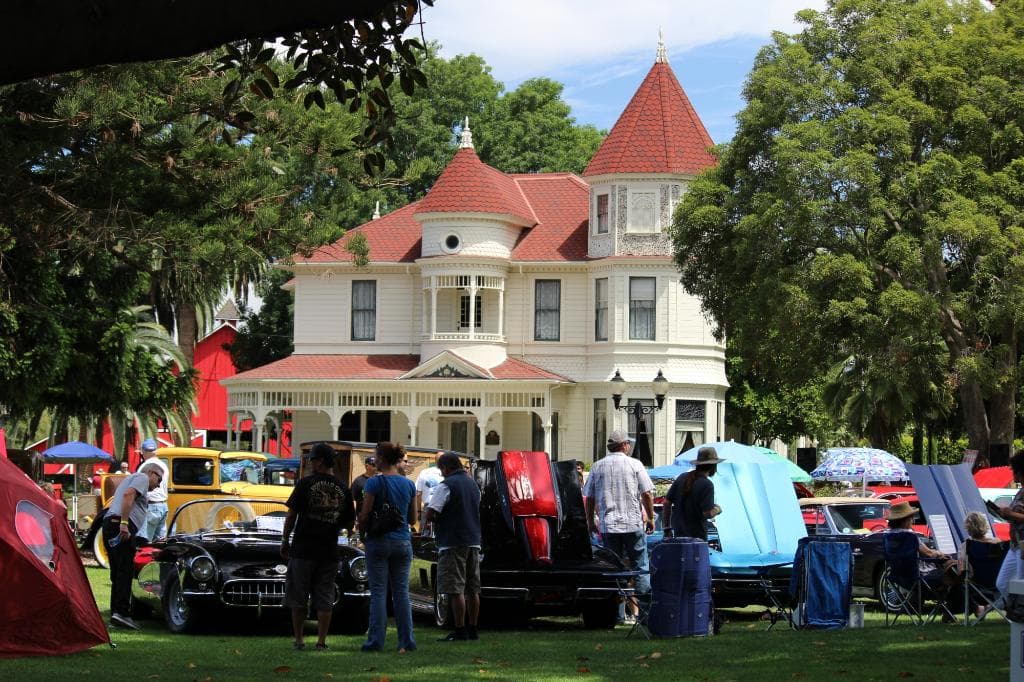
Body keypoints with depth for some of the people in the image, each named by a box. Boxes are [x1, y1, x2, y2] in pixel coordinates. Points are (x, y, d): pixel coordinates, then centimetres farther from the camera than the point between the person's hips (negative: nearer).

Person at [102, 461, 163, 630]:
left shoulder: (131, 478, 33)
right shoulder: (142, 478, 3)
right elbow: (128, 495, -16)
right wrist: (124, 523, -24)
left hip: (109, 523, 10)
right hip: (121, 525, -10)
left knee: (117, 573, 9)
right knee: (125, 571, -14)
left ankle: (115, 613, 6)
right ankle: (121, 612, -22)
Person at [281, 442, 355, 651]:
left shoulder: (306, 483, -7)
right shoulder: (342, 489, 4)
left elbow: (291, 515, -5)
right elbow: (348, 523, 10)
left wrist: (285, 540, 5)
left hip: (303, 549, -3)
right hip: (329, 552, 3)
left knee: (298, 598, 7)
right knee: (324, 599, 6)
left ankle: (299, 640, 8)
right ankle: (321, 642, 2)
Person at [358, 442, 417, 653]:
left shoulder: (374, 483, -10)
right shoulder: (408, 484, 4)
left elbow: (364, 516, -10)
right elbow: (412, 517, 11)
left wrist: (362, 534, 6)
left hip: (379, 541, -4)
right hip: (403, 541, 4)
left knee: (378, 592, -1)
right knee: (401, 591, 7)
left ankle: (376, 640, -3)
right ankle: (406, 641, 5)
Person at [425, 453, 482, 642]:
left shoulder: (445, 486, -11)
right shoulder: (473, 484, 15)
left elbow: (430, 514, -18)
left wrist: (432, 520, 4)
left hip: (452, 543, -8)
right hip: (473, 541, 8)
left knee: (456, 590, -6)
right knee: (472, 589, 10)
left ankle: (460, 631, -8)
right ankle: (472, 630, 14)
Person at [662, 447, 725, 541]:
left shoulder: (682, 478, 7)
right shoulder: (706, 484, -14)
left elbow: (667, 503, 9)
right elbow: (708, 513, -19)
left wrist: (667, 528, 15)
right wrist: (717, 510, 4)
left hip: (678, 533, 7)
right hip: (697, 535, -7)